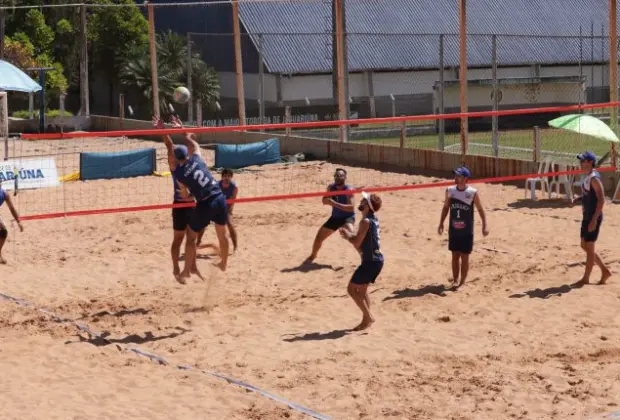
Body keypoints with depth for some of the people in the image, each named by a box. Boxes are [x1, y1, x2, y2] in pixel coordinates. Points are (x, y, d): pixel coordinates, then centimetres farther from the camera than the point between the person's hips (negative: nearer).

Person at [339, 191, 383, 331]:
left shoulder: (366, 221, -19)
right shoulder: (373, 219, 10)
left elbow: (357, 243, -18)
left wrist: (347, 235, 0)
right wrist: (350, 234, 10)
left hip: (371, 261, -10)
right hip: (376, 259, 10)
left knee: (352, 289, -2)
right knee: (362, 290, 18)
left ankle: (368, 317, 0)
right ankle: (366, 320, 21)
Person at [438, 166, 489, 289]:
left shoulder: (473, 193, -12)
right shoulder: (450, 190, -1)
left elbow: (480, 209, -3)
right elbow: (446, 207, 10)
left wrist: (484, 226, -8)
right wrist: (441, 224, 9)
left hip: (467, 231, -3)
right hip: (453, 230, 3)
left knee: (464, 257, 3)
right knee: (455, 255, 8)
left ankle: (462, 282, 12)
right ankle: (455, 280, 17)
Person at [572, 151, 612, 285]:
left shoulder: (594, 178, -18)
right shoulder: (587, 177, 10)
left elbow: (601, 200, -23)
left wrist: (594, 219, -25)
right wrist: (578, 198, 5)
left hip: (594, 217, -10)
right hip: (587, 216, 10)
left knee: (589, 248, -1)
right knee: (585, 246, 15)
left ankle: (586, 278, 8)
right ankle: (605, 271, 24)